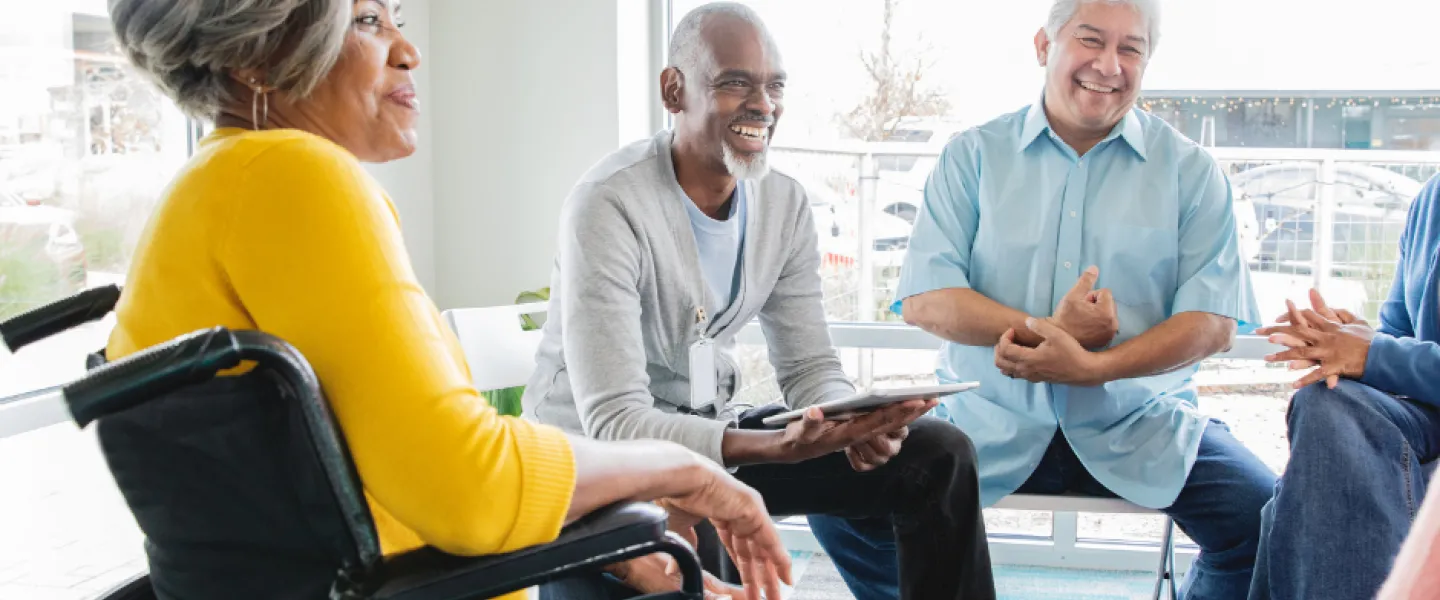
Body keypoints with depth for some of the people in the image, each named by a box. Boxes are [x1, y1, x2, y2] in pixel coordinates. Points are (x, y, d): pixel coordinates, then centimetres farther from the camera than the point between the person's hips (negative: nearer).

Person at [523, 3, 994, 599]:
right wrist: (781, 447, -41)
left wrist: (856, 422, -23)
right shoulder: (608, 205, -24)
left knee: (937, 454, -5)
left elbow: (810, 366, 1)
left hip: (712, 431, 6)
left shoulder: (785, 203, -2)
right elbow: (613, 423, -29)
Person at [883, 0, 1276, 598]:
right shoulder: (973, 156, 5)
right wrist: (1044, 330, -18)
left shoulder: (1190, 169, 6)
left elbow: (1212, 320, -2)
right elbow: (924, 300, -3)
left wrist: (1093, 367, -18)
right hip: (989, 422, 0)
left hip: (1138, 426, 1)